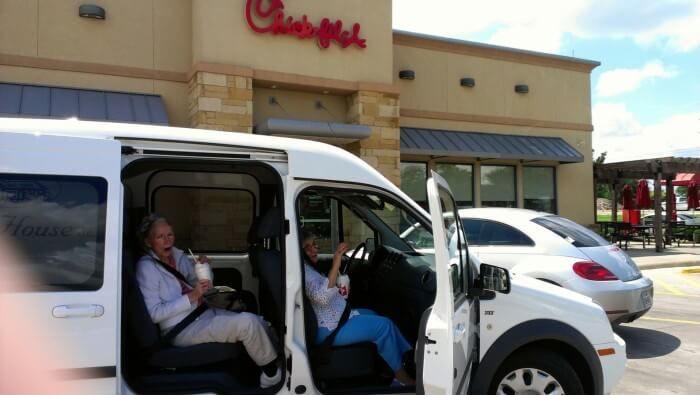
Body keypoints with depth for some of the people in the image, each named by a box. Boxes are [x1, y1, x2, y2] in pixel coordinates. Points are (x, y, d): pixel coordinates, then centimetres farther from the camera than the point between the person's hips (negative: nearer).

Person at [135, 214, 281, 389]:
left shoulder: (177, 255, 10)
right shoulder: (146, 267, -11)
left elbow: (197, 283, 18)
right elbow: (155, 314, -17)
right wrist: (191, 296, -23)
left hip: (204, 314, 8)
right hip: (182, 329, -8)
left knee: (258, 323, -3)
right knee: (247, 322, -23)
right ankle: (273, 373, -3)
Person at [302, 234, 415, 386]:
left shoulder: (308, 267, 12)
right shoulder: (302, 270, -20)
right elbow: (322, 297, -35)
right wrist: (335, 265, -40)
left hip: (336, 318, 11)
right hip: (330, 329, -11)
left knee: (376, 316, 18)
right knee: (383, 325, -12)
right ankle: (401, 376, 3)